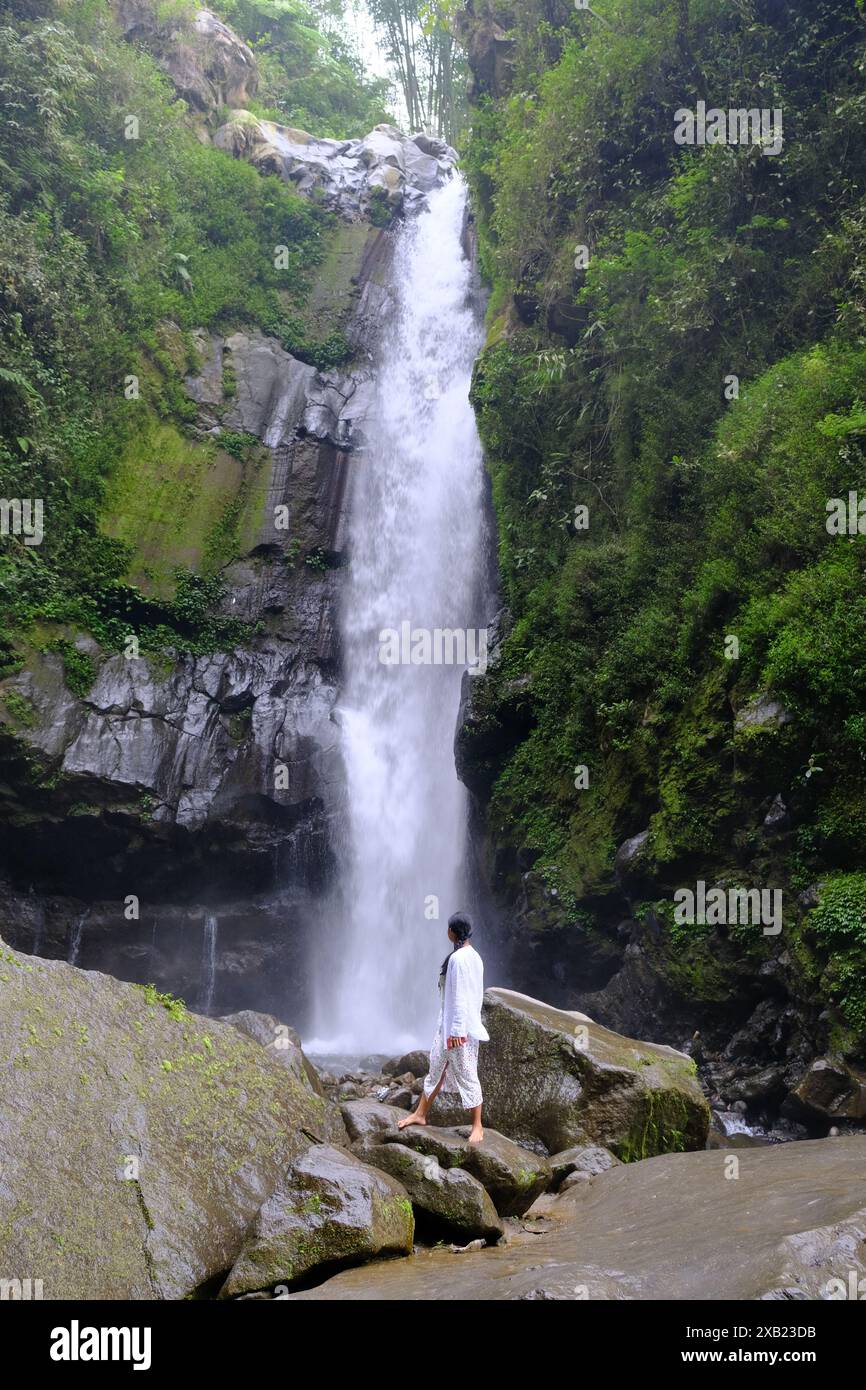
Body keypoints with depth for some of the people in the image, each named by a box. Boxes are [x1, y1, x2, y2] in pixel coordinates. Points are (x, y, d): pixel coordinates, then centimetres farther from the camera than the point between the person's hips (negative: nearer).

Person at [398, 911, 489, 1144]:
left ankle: (477, 1126, 9)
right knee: (436, 1068, 17)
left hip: (458, 1025, -10)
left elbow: (460, 997, -22)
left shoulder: (458, 958, -21)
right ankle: (420, 1114, 28)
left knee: (466, 1074, 0)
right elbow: (476, 994, 14)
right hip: (447, 1024, 10)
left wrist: (457, 1029, -20)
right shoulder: (473, 956, 8)